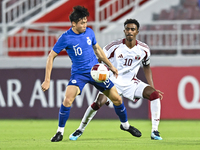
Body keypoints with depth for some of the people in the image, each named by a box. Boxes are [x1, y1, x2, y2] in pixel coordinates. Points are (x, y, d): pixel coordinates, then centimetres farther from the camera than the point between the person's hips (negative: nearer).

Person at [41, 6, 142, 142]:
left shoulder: (89, 32, 0)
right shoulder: (66, 38, -13)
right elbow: (51, 57, -8)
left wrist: (110, 65, 21)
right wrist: (47, 80, -14)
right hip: (78, 74, -4)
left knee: (117, 98, 3)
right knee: (68, 99, -26)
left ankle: (125, 124, 29)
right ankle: (60, 132, -9)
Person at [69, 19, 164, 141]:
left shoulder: (143, 49, -4)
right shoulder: (115, 47, -14)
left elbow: (147, 67, 12)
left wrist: (153, 88, 8)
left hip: (131, 83, 3)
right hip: (113, 81, -3)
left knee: (155, 95, -18)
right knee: (99, 102, -27)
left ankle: (154, 132, -11)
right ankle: (80, 130, -5)